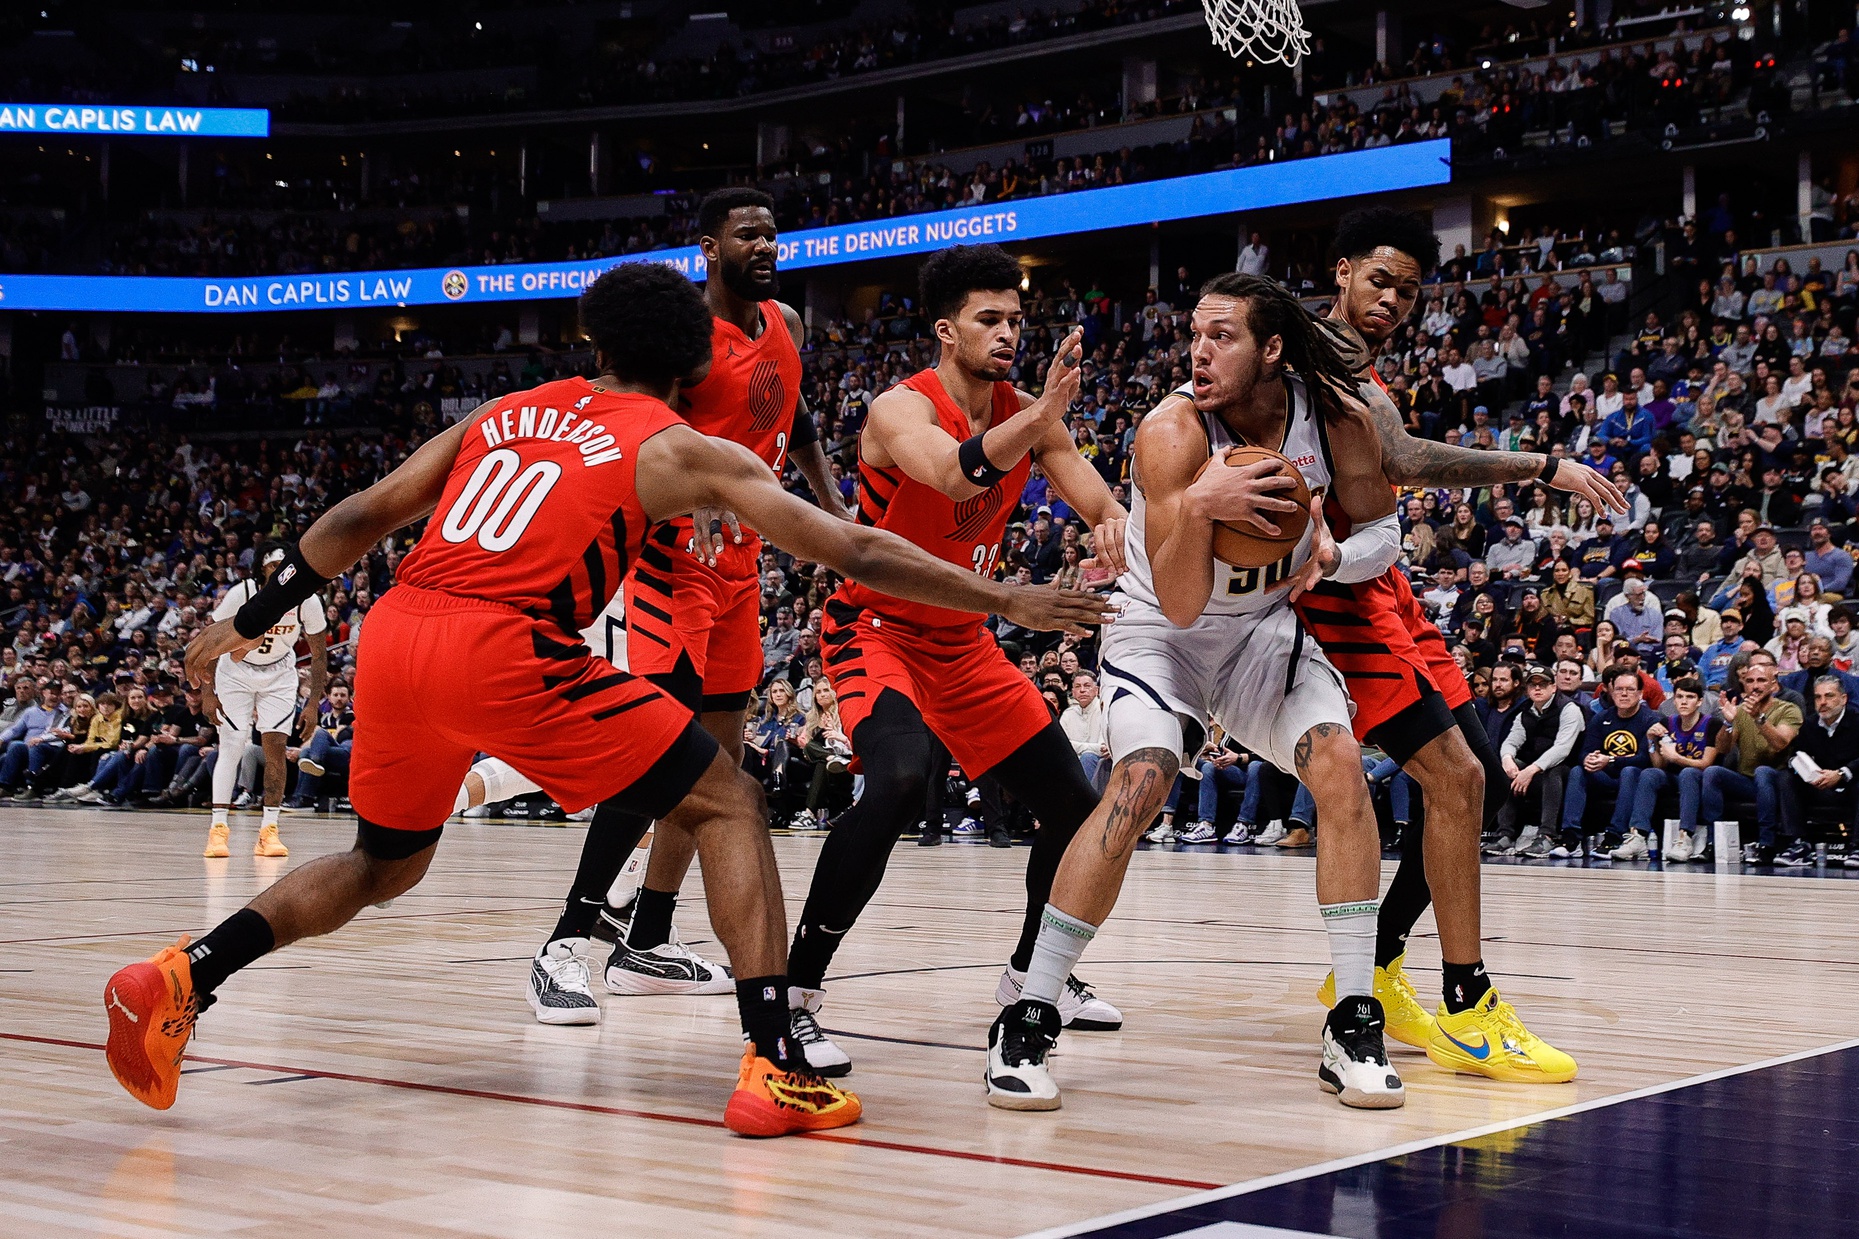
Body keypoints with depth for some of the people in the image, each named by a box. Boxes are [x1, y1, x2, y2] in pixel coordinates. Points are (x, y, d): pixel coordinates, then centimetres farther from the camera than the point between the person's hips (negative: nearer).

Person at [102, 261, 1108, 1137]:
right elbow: (853, 551, 6)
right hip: (505, 653, -6)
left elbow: (363, 516, 21)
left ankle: (178, 979, 13)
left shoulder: (509, 411, 23)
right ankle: (774, 1069, -7)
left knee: (382, 865, 29)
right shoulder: (681, 450, 10)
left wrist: (252, 621, 30)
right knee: (727, 803, 6)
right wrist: (1003, 600, 12)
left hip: (394, 634, 6)